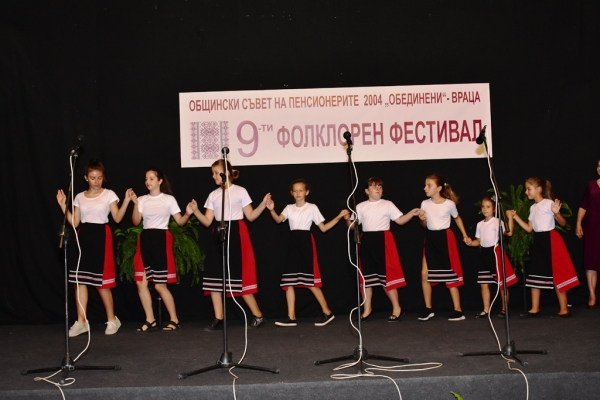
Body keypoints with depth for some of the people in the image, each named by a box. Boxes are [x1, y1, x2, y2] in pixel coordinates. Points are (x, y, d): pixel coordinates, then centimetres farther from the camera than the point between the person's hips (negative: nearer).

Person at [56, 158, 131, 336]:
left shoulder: (109, 194, 0)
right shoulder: (79, 197, 10)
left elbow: (117, 218, -8)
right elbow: (74, 223, 7)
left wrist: (126, 201, -21)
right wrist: (63, 205, 1)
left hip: (101, 236, -4)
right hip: (83, 237, 4)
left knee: (101, 281, -2)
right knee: (79, 278, -1)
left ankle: (112, 319, 11)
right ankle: (81, 321, 6)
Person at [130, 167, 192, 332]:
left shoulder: (169, 199, 1)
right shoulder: (142, 200, 10)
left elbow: (180, 222, -2)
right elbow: (136, 222, -1)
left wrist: (188, 214, -21)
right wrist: (135, 204, -13)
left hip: (161, 239, -4)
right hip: (145, 240, 5)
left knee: (160, 285, -6)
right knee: (141, 282, -1)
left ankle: (174, 320, 7)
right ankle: (150, 320, 9)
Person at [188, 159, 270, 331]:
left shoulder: (240, 191, 0)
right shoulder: (213, 195, 12)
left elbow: (250, 216, -1)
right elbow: (207, 221, 6)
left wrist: (263, 204, -15)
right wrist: (195, 211, -11)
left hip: (236, 235, -5)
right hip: (218, 236, 5)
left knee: (240, 277, -6)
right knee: (214, 276, -1)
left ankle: (258, 315, 6)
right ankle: (218, 319, 6)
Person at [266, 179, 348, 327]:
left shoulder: (312, 208, 2)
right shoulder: (289, 208, 11)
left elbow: (323, 228, 2)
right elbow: (278, 220, -9)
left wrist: (338, 217, -8)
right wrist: (272, 210, -29)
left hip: (306, 242, -5)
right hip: (293, 242, 5)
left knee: (310, 280, -7)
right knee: (288, 281, -1)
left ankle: (327, 312, 4)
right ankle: (291, 317, 3)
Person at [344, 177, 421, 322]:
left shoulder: (388, 204, 4)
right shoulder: (361, 207, 10)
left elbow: (400, 220, 0)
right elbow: (353, 225, 8)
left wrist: (412, 213, -15)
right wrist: (348, 219, -13)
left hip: (383, 241, -3)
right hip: (367, 241, 3)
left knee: (387, 274, -3)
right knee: (366, 276, 6)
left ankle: (397, 308, 8)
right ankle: (367, 310, 16)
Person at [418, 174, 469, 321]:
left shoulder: (449, 204, -9)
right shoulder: (425, 204, 0)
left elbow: (457, 218, 10)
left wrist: (465, 235, 7)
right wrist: (422, 220, -11)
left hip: (445, 239, -4)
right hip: (431, 239, 4)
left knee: (450, 275, 0)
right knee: (425, 273, -4)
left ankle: (458, 310, 6)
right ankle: (428, 308, 8)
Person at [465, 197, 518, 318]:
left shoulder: (497, 222, -7)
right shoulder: (480, 224, 13)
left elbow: (509, 232, -21)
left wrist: (510, 217, -24)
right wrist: (471, 243, -1)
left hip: (495, 252, -7)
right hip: (484, 253, 7)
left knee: (501, 283, -1)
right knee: (484, 284, 7)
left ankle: (504, 309, 8)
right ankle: (486, 310, 14)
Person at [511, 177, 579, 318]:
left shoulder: (548, 203, -11)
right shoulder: (533, 207, 13)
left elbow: (563, 223, -13)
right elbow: (529, 229, 14)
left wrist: (556, 213, -33)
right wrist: (515, 217, 10)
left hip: (550, 240, -8)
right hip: (538, 241, 8)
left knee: (555, 274, -6)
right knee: (535, 274, 8)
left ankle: (564, 309, 0)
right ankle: (535, 309, 13)